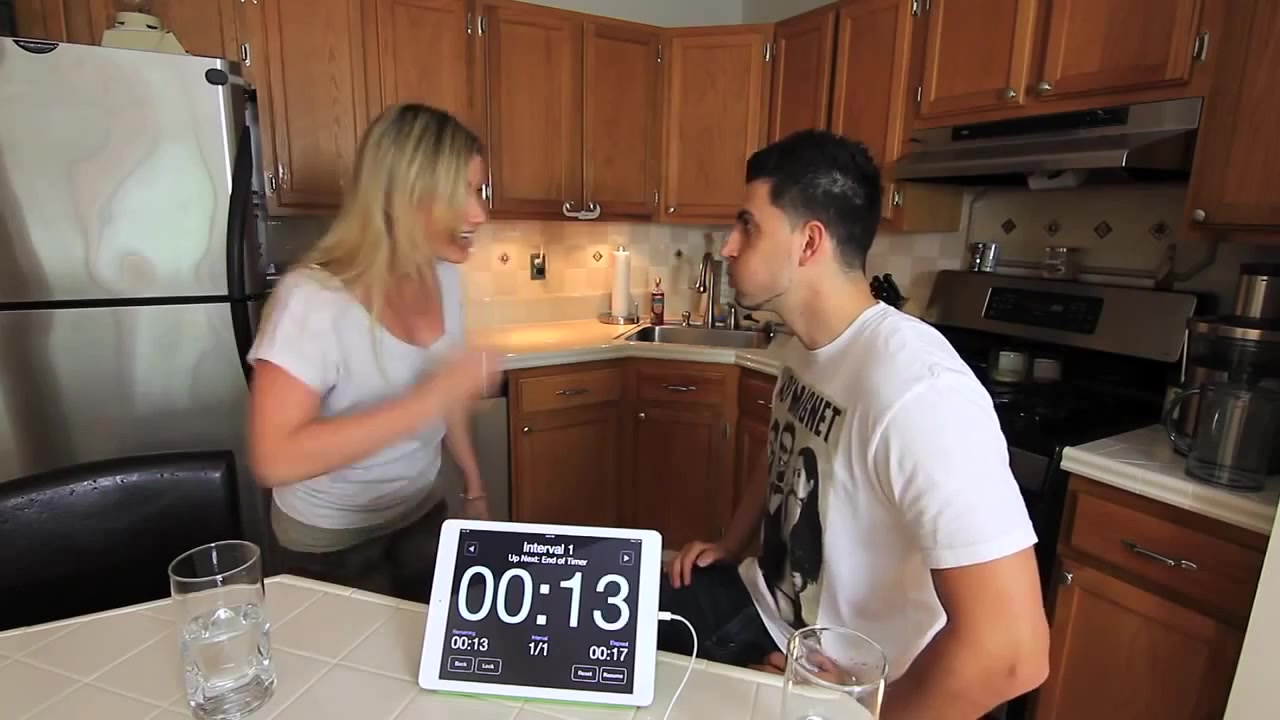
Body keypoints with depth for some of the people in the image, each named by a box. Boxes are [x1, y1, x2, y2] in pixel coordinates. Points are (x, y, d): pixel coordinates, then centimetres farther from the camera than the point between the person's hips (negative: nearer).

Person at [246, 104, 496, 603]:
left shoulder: (444, 276, -8)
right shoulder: (314, 298, -28)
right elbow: (273, 460, -33)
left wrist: (473, 487, 11)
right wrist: (426, 400, -36)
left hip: (423, 515, 6)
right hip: (333, 544, -6)